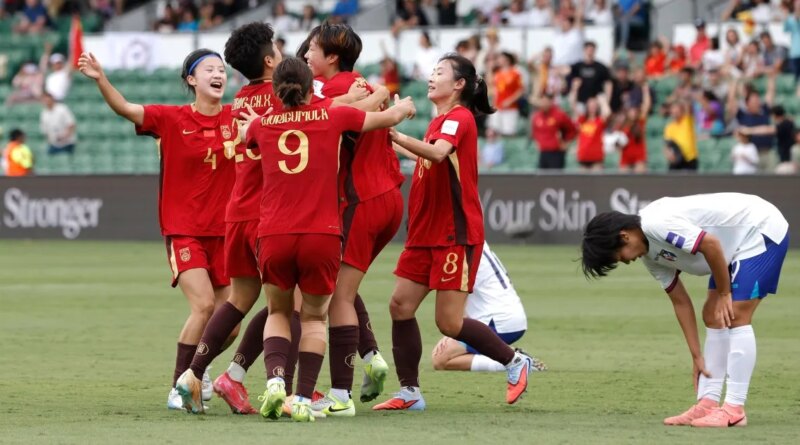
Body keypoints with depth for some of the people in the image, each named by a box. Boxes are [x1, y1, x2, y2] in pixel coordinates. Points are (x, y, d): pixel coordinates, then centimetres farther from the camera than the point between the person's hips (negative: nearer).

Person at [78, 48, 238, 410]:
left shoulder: (236, 118, 1)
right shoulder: (172, 119, -6)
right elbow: (124, 108, -16)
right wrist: (100, 79, -33)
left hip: (224, 232, 4)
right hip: (183, 231, -4)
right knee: (204, 305, -20)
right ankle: (178, 387, -6)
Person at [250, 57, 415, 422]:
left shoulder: (262, 125, 9)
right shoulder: (332, 117, 5)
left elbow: (245, 138, 35)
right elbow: (389, 117, 19)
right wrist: (404, 106, 42)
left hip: (273, 236, 1)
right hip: (322, 235, -1)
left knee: (278, 311, 20)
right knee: (314, 317, 15)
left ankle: (275, 378, -4)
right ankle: (303, 399, 3)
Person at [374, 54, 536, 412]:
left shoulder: (459, 118, -11)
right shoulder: (439, 121, 17)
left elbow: (437, 152, -31)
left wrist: (397, 137, -40)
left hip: (456, 233, -9)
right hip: (426, 234, 9)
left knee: (449, 322, -8)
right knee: (400, 305, -1)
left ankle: (516, 362, 10)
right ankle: (409, 393, 3)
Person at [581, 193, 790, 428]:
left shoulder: (656, 223, -24)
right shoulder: (649, 255, 6)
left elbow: (711, 245, -28)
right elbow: (680, 302, 11)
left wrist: (724, 294, -15)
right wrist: (697, 356, 10)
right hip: (741, 243, 10)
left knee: (735, 316, -14)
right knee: (713, 317, 7)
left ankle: (734, 409, -12)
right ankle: (708, 404, 8)